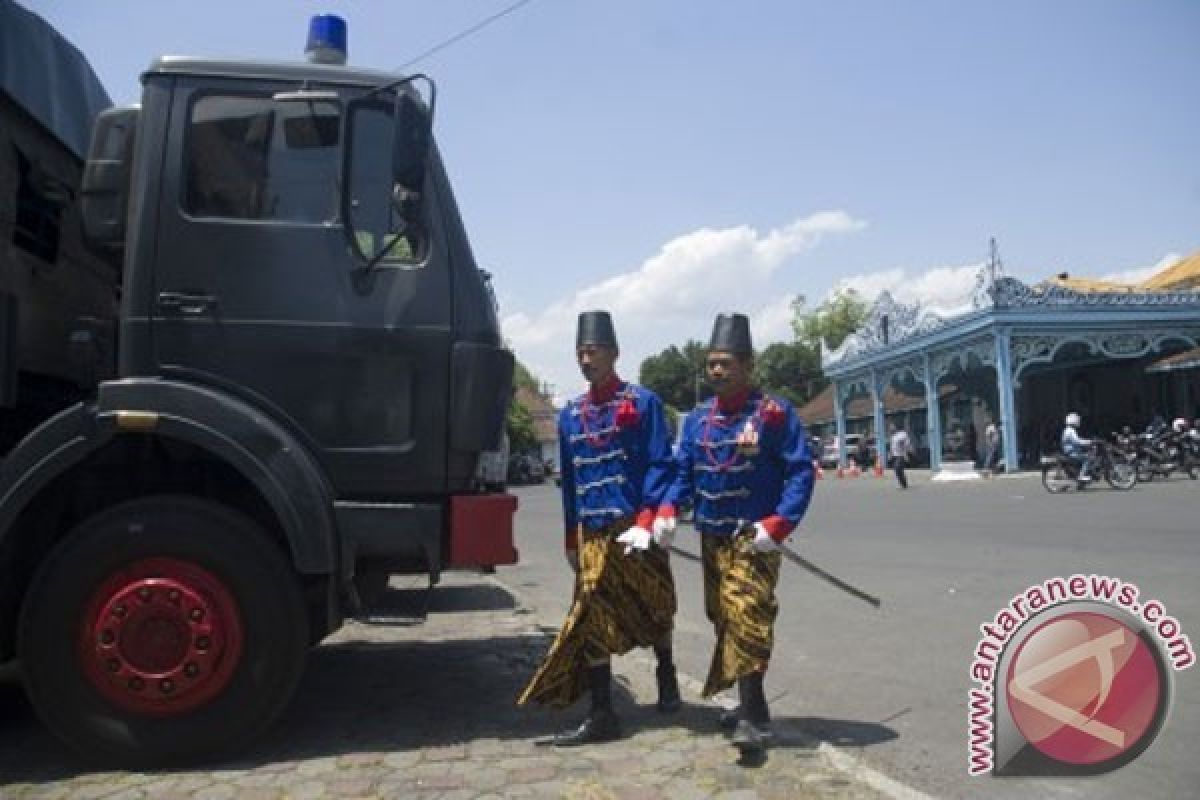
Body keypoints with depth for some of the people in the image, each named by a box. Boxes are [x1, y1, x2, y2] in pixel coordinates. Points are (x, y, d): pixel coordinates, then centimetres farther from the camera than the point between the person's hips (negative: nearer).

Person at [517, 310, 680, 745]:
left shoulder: (643, 402, -3)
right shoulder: (570, 414, 11)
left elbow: (661, 465, -8)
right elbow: (569, 480, 15)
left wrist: (646, 521, -18)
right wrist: (571, 538, 14)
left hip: (635, 528, -3)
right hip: (592, 532, 4)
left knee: (654, 610, 14)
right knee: (592, 617, 0)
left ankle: (666, 676, 41)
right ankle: (601, 715, 8)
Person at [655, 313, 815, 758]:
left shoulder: (773, 413, -10)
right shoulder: (697, 419, 6)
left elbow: (800, 471, -11)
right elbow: (683, 471, 8)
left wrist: (779, 524, -21)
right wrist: (668, 511, -10)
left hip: (753, 537, -6)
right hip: (712, 538, 6)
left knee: (746, 618, -14)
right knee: (722, 619, 13)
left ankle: (753, 719, -8)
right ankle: (750, 706, 28)